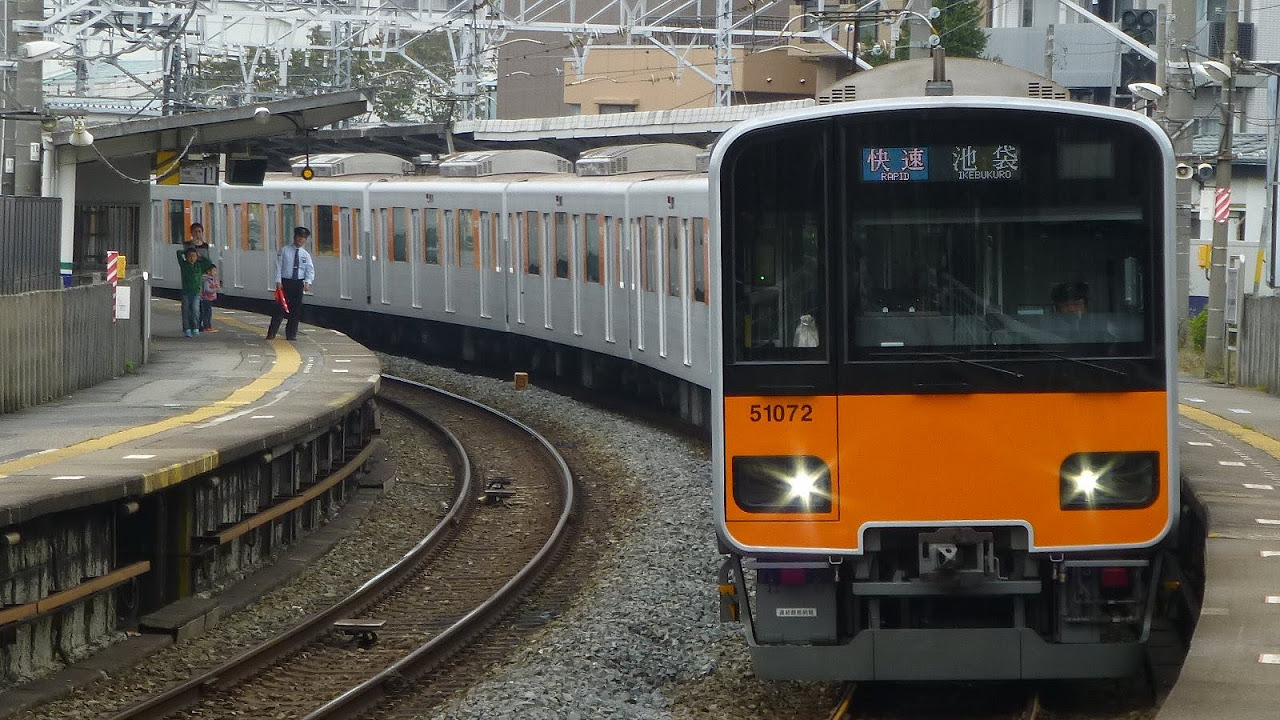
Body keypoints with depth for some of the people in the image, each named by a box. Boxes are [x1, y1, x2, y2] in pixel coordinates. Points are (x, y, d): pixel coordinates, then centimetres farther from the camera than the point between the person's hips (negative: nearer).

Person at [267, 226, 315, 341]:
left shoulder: (305, 255, 8)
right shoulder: (284, 251, 2)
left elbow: (310, 270, 2)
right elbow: (278, 266, -2)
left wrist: (308, 282, -16)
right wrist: (278, 281, -12)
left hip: (298, 283, 3)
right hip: (285, 282, -3)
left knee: (296, 309, 3)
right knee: (280, 308, -5)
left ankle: (291, 334, 11)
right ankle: (271, 334, 0)